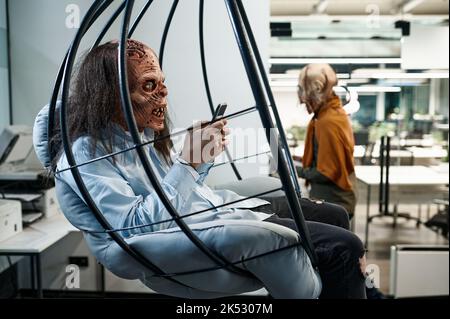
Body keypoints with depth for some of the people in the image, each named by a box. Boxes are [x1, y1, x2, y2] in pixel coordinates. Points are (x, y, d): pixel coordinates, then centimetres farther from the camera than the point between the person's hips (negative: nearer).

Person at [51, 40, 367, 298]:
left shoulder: (144, 131, 9)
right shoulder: (85, 156, -16)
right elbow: (140, 226, -23)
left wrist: (204, 155, 0)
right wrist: (189, 161, -24)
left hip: (224, 205, 9)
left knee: (336, 216, 16)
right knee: (344, 248, -16)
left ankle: (357, 286, 38)